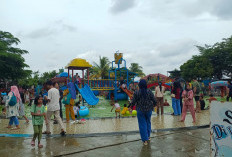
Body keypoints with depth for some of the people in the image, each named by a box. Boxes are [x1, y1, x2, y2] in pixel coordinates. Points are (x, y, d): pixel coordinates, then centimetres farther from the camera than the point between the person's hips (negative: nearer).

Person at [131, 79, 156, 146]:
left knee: (142, 124, 6)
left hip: (140, 111, -2)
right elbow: (154, 101, -4)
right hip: (148, 110, 2)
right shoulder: (149, 92, -7)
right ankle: (148, 136, 36)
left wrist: (133, 104, 13)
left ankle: (145, 140, 8)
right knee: (148, 123, 21)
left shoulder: (136, 92, -11)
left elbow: (133, 102, -9)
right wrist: (153, 105, 16)